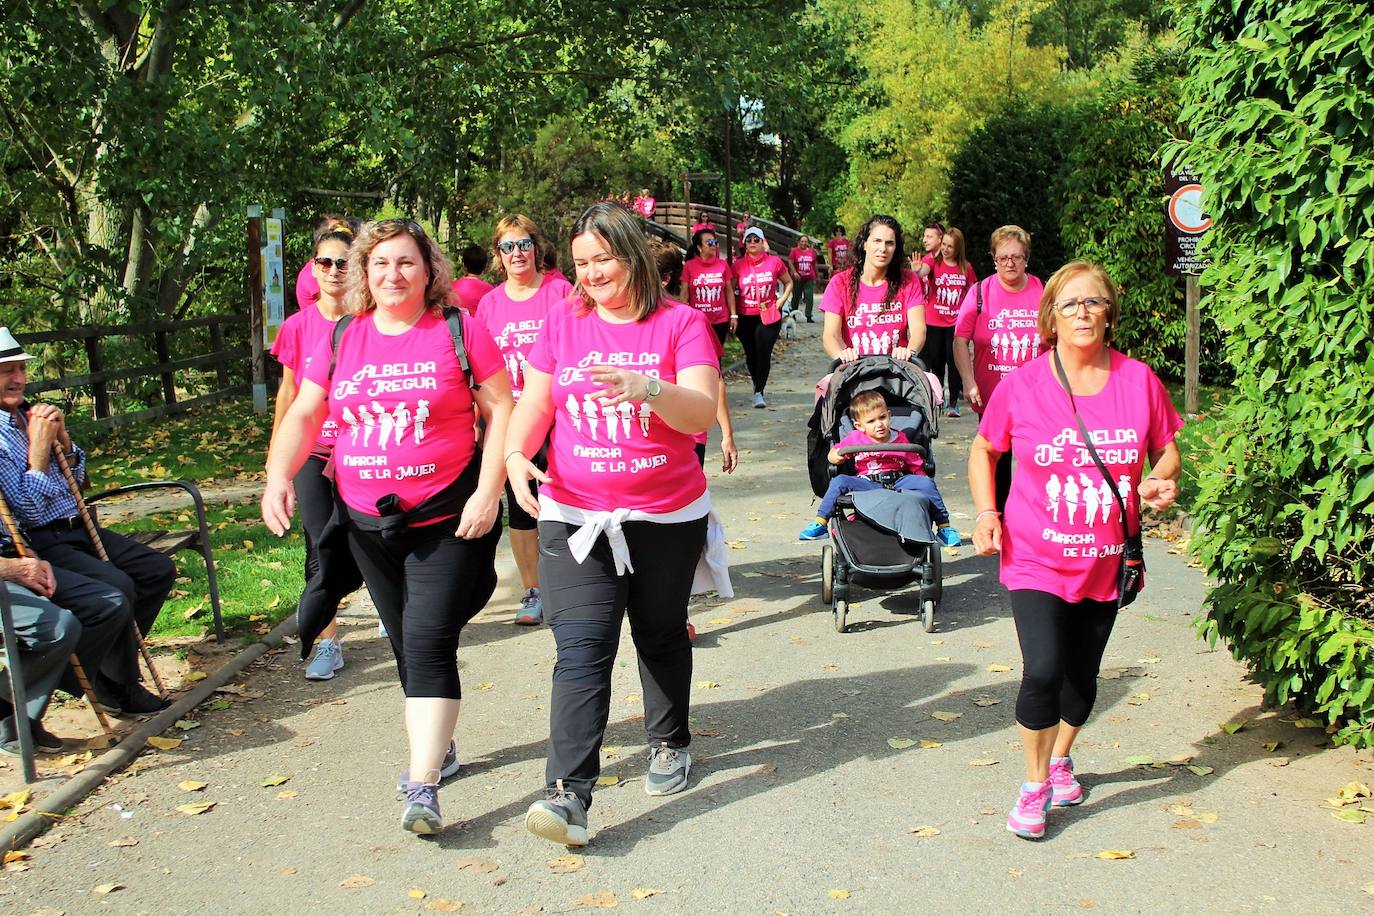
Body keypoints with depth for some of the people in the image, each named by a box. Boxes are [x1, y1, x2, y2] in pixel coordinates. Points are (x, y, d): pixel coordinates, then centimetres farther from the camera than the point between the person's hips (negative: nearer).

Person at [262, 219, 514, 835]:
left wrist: (488, 491, -15)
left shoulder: (459, 331, -6)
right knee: (405, 644, 16)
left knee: (429, 641, -13)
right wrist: (278, 474, -10)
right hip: (368, 523, 5)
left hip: (448, 519, -5)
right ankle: (439, 746, 35)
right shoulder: (341, 339, 5)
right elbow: (303, 416, 7)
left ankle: (422, 785, -11)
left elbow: (500, 412, -6)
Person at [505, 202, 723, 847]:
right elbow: (534, 406, 6)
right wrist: (516, 452, -15)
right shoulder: (562, 325, 5)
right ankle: (568, 793, -13)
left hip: (667, 517, 0)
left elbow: (702, 413, -16)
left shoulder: (682, 324, -4)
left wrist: (647, 387, -35)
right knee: (581, 649, -11)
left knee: (662, 636, 17)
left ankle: (670, 743, 40)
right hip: (574, 516, 1)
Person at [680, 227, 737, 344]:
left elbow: (729, 291, 7)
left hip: (720, 321, 1)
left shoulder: (723, 264, 1)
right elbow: (685, 294, 0)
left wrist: (733, 315, 4)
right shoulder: (689, 266, -3)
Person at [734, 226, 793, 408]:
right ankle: (758, 385, 33)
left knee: (764, 353, -12)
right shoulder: (739, 265, 0)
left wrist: (781, 300, -1)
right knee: (751, 355, 11)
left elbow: (788, 282, 13)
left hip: (769, 316, -2)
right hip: (745, 317, 2)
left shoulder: (774, 262, -1)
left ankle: (759, 392, -11)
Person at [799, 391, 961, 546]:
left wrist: (924, 484, -6)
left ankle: (944, 527, -7)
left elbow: (917, 468, 8)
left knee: (927, 483, -23)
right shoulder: (855, 439, 3)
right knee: (839, 482, -25)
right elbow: (831, 456, 9)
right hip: (866, 485, 0)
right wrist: (837, 457, -15)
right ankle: (820, 523, -11)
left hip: (899, 483, 1)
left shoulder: (901, 439, 4)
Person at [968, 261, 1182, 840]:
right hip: (1037, 559, -3)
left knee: (1083, 676, 14)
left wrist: (1162, 479, -12)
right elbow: (983, 450, 6)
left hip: (1107, 563, 3)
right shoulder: (1022, 384, -8)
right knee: (1043, 672, -15)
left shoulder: (1138, 380, -4)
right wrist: (986, 513, -7)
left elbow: (1167, 449, 10)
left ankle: (1061, 759, 43)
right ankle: (1036, 783, 8)